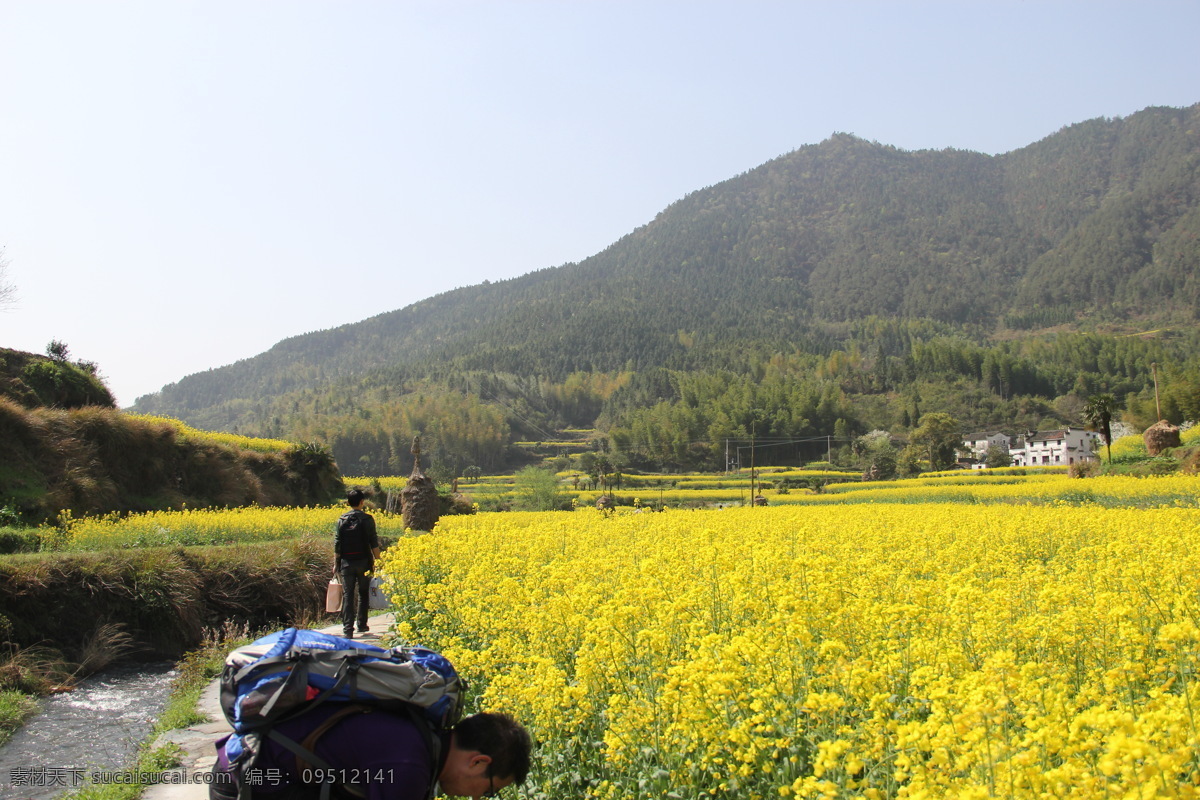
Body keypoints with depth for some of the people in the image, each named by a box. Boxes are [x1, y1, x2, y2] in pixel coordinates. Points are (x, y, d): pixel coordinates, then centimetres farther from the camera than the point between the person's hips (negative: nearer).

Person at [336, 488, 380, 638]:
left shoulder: (342, 519, 2)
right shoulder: (367, 519, -5)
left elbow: (337, 543, 3)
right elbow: (374, 543, -6)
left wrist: (336, 564, 10)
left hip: (346, 562, 1)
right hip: (363, 561, -1)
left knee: (347, 595, 1)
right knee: (363, 593, 15)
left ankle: (348, 629, -6)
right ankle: (362, 625, 21)